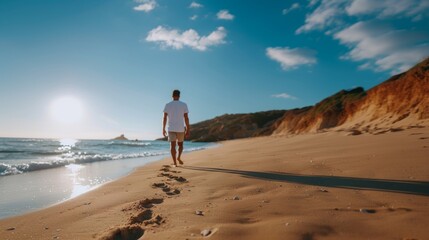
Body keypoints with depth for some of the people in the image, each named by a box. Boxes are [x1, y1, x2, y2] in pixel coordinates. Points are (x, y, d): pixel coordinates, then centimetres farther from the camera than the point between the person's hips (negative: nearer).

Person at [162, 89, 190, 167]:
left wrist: (163, 129, 5)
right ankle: (179, 157, -3)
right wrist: (188, 130, -2)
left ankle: (175, 163, -4)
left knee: (172, 145, 2)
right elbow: (186, 118, -5)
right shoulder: (184, 105, -1)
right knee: (180, 144, 18)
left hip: (171, 129, 0)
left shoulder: (167, 105, 2)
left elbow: (164, 118, -1)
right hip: (180, 129, 0)